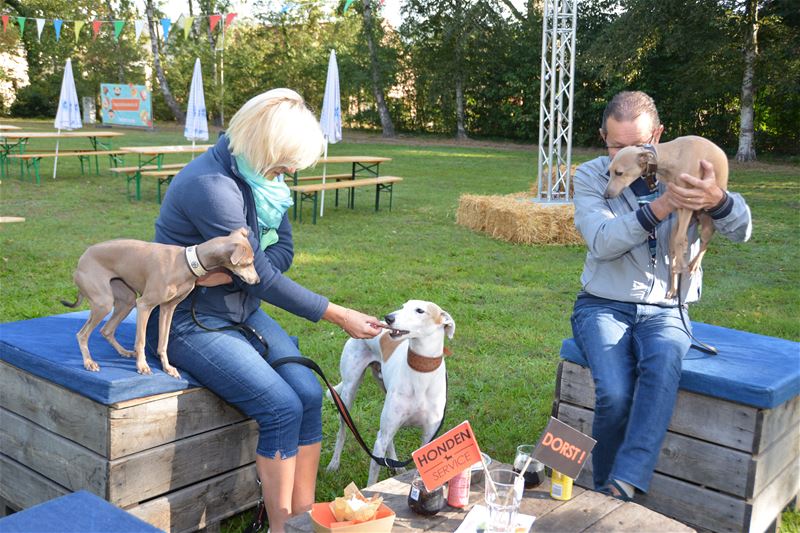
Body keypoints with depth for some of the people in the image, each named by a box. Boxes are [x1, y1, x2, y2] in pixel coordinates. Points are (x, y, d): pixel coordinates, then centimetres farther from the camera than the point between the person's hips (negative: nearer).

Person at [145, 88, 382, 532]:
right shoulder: (211, 185, -25)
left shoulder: (259, 175, 0)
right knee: (282, 407, -20)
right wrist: (339, 316, -17)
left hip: (243, 312, 7)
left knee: (309, 393, -12)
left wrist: (230, 271, -20)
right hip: (190, 323, -7)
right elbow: (262, 278, -22)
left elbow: (283, 252, 0)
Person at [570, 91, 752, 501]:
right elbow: (602, 242, -16)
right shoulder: (590, 177, 0)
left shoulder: (685, 171, 2)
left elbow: (740, 232, -9)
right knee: (614, 394, -28)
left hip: (665, 310, 1)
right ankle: (605, 498, -8)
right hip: (604, 305, -1)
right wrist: (659, 207, -31)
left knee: (663, 367, -34)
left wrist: (716, 198, -32)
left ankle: (621, 488, -35)